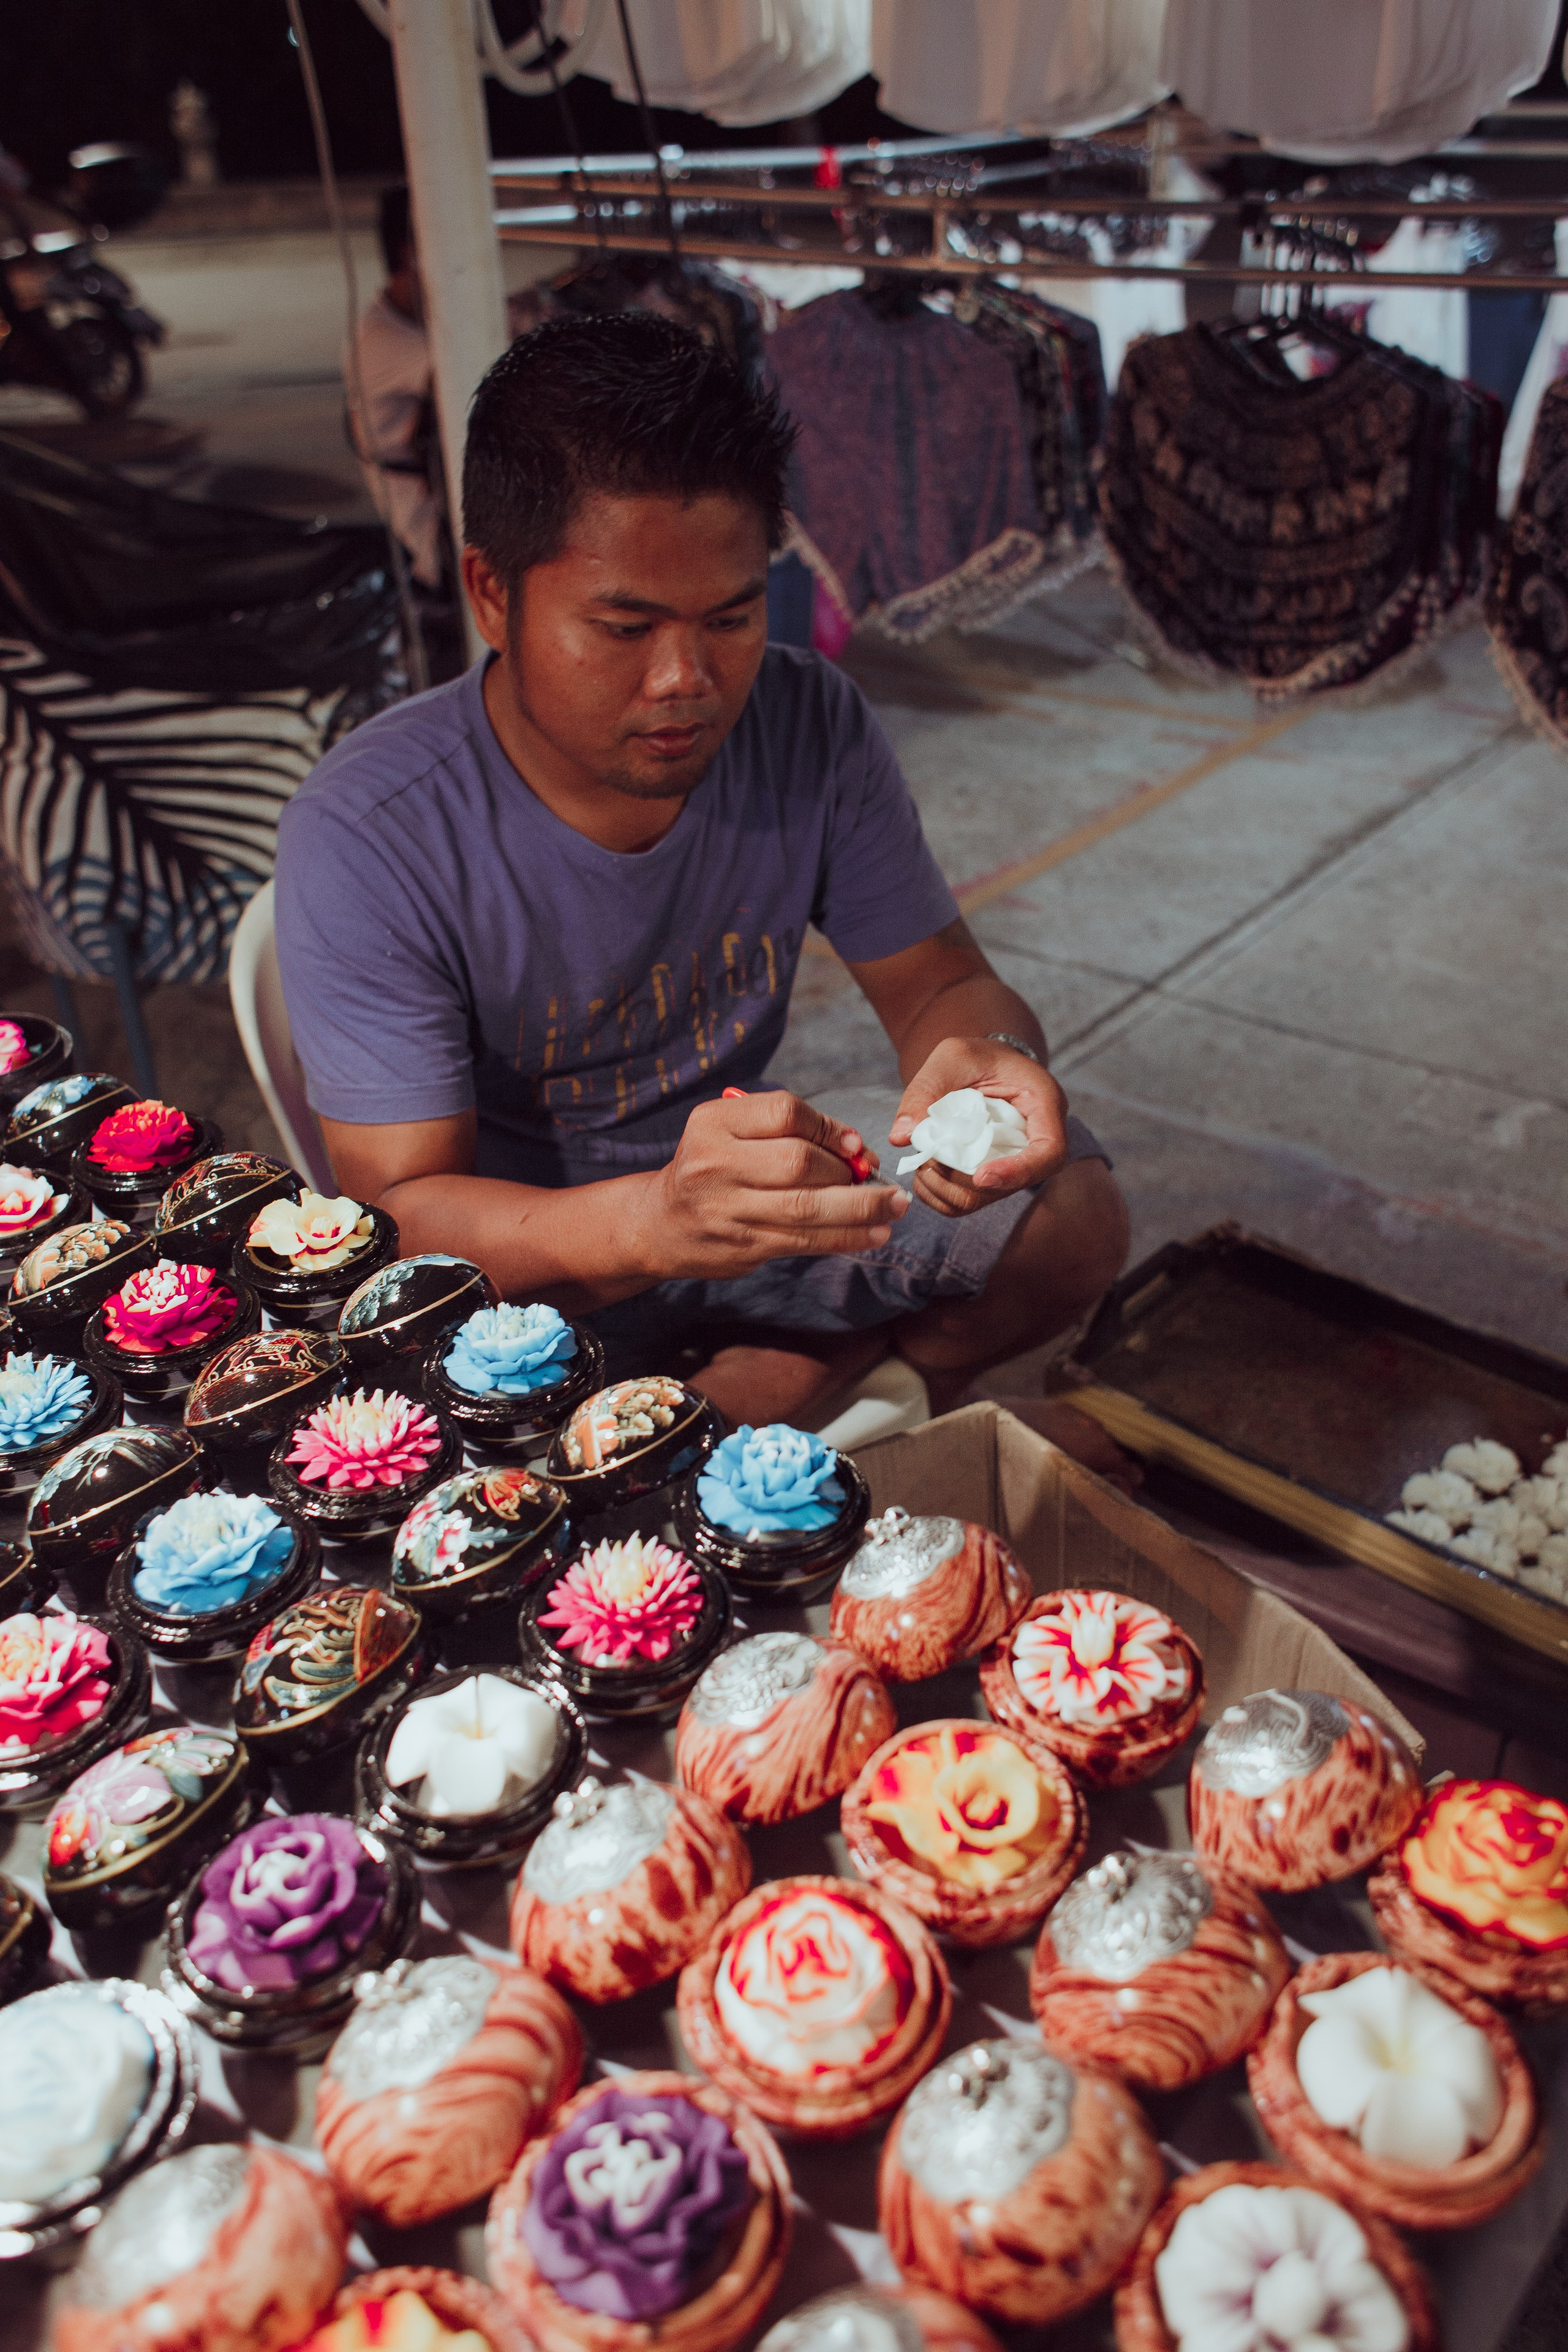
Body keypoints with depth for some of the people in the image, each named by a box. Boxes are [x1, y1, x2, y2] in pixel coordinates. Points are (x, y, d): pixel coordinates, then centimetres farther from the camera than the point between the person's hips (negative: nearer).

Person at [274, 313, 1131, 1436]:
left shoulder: (812, 724, -10)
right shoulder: (367, 836, -22)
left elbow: (943, 985, -3)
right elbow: (406, 1211, -25)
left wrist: (983, 1053, -30)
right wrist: (653, 1220, -46)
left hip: (760, 1212, 5)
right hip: (519, 1263, -4)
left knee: (1073, 1210, -15)